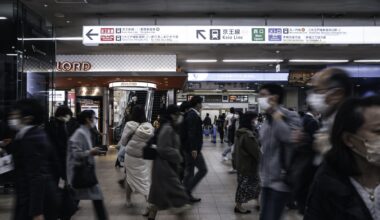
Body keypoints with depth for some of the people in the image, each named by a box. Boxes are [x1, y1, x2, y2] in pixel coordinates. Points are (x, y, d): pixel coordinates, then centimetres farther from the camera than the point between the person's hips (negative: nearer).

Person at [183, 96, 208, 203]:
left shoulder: (189, 114, 14)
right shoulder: (193, 115, -16)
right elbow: (192, 133, -23)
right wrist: (194, 149, -25)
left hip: (188, 148, 10)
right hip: (193, 148, -10)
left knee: (189, 171, 13)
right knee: (203, 170, -2)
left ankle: (186, 194, 19)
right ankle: (188, 189, -2)